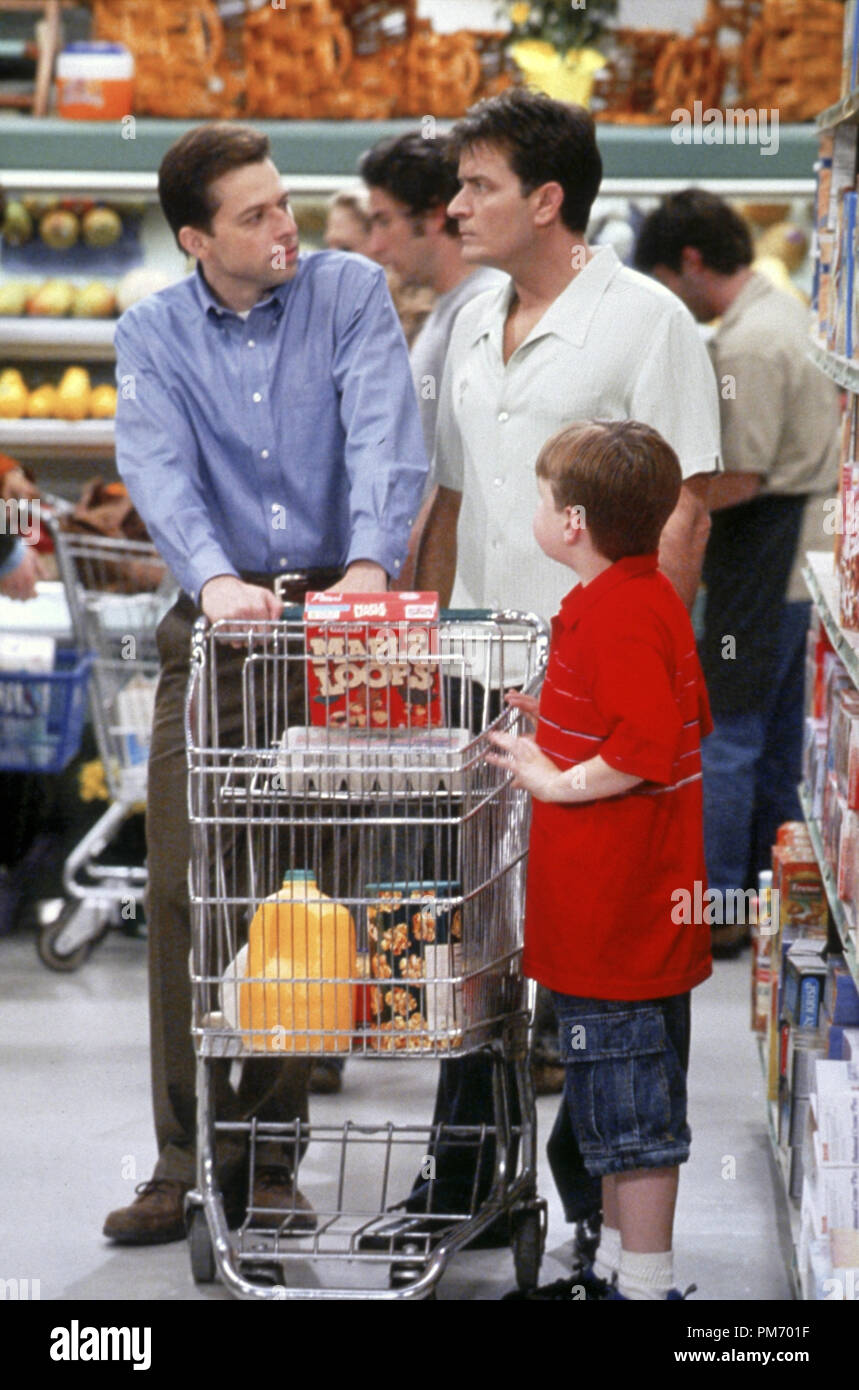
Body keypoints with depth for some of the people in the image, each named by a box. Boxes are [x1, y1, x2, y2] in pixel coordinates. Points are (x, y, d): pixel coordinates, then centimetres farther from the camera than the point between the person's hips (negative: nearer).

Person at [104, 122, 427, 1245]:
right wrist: (213, 579, -30)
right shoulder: (154, 334, 5)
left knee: (306, 891, 2)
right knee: (184, 888, -2)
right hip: (215, 627, 1)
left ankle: (270, 1155, 13)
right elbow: (159, 470, -11)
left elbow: (387, 437, -13)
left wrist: (371, 564, -30)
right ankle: (186, 1161, 7)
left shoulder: (350, 292, 2)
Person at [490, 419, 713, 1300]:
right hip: (638, 904, 11)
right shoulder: (650, 597, 11)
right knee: (628, 1094, 19)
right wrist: (555, 721, 17)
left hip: (613, 914, -11)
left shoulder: (614, 616, -20)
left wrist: (560, 781, -18)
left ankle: (645, 1282, 4)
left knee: (628, 1099, -3)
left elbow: (649, 749, -29)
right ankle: (618, 1262, 30)